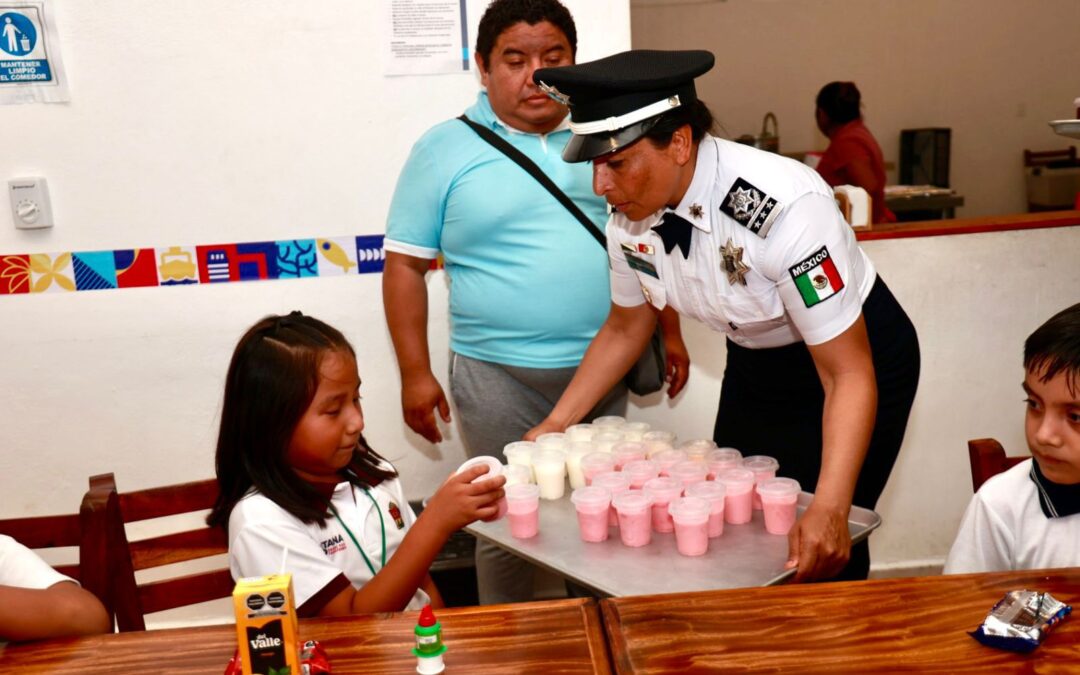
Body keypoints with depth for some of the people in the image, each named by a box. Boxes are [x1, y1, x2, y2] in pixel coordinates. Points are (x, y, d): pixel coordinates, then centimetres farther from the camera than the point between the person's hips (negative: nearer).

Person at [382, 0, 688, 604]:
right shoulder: (444, 151, -2)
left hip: (602, 369, 4)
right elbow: (405, 265, -3)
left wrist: (669, 332, 13)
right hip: (498, 377, -3)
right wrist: (415, 374, -7)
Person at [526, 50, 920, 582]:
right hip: (755, 363, 6)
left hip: (854, 359, -5)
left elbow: (849, 374, -31)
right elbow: (625, 329, 2)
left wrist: (829, 510, -43)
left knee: (815, 555, -5)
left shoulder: (784, 206, -35)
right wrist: (554, 426, -5)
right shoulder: (630, 216, -16)